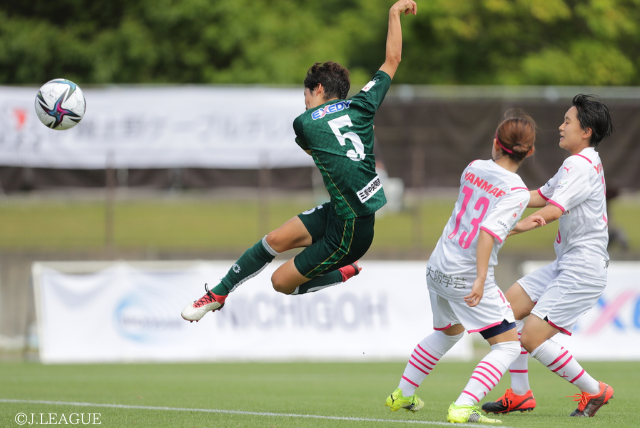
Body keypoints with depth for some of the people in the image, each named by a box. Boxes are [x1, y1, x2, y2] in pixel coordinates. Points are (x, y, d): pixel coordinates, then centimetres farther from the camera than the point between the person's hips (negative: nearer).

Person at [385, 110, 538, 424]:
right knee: (508, 344, -2)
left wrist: (520, 226, 32)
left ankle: (402, 395, 42)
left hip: (437, 267, 8)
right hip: (466, 276, -8)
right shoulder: (517, 192, -16)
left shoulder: (473, 168, 4)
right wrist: (480, 280, -30)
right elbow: (488, 232, -28)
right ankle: (463, 408, -17)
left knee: (448, 332, 32)